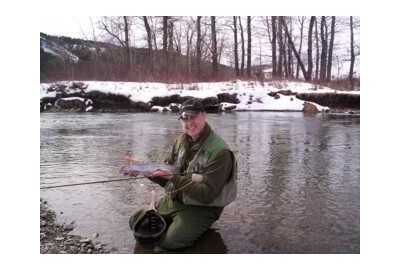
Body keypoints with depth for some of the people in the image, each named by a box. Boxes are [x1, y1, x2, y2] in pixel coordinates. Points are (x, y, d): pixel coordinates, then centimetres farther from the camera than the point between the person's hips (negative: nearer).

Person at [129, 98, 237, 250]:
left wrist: (174, 178, -30)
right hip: (172, 200, 7)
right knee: (137, 222, 5)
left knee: (168, 241, -23)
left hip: (201, 208, -6)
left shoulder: (219, 152, -23)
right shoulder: (182, 140, 0)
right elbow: (166, 174, 8)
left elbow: (207, 194, -25)